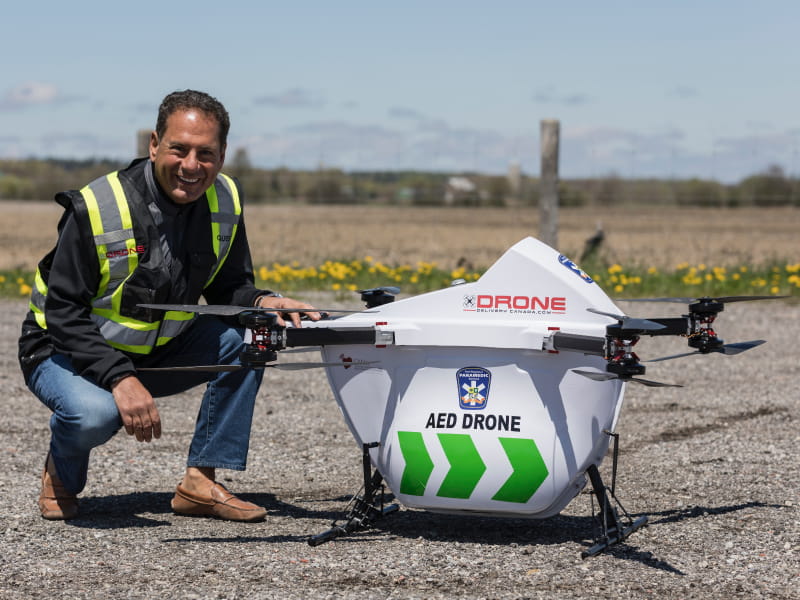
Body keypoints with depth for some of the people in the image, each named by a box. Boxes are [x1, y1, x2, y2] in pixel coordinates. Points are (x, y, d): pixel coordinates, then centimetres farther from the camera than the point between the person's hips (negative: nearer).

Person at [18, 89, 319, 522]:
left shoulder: (226, 201, -8)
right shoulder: (96, 208, -24)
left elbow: (229, 289, 2)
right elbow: (64, 315, -22)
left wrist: (263, 302, -23)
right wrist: (119, 378, -35)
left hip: (156, 354, 6)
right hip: (67, 353, -5)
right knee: (94, 413, -38)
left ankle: (201, 481, -10)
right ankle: (62, 474, 0)